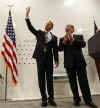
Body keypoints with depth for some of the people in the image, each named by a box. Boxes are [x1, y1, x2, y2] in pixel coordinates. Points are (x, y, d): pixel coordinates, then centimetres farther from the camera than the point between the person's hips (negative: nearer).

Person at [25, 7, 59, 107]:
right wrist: (27, 15, -7)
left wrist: (56, 60, -1)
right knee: (41, 79, 2)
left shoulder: (54, 37, 11)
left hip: (49, 59, 0)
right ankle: (44, 99, 9)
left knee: (50, 79, 2)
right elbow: (30, 27, 1)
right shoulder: (39, 33, 12)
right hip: (40, 58, 0)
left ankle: (51, 99, 10)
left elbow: (55, 50, 7)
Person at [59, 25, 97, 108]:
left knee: (84, 82, -2)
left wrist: (73, 39, -12)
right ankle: (76, 99, 14)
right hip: (69, 63, 1)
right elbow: (60, 49, 0)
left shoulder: (79, 37, 12)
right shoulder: (62, 39, 13)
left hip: (80, 62, -1)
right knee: (73, 82, 4)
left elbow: (83, 44, -6)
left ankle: (88, 100, 5)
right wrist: (64, 41, -15)